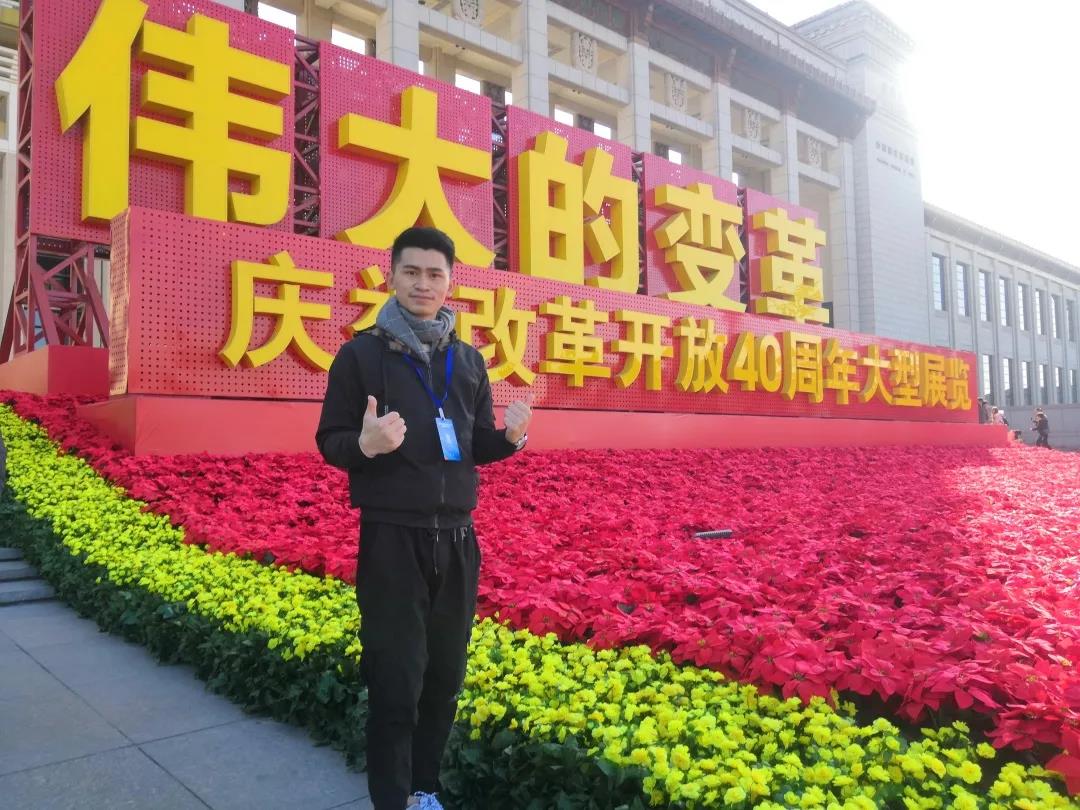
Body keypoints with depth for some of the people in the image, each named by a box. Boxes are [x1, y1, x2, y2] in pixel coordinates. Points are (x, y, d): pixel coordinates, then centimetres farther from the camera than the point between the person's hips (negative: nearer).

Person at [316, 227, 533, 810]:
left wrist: (510, 438, -9)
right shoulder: (362, 353, -2)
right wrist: (365, 444, -25)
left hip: (456, 537, 5)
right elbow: (329, 442, -3)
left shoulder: (468, 360, 10)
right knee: (397, 680, 2)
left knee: (446, 673, 13)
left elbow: (476, 448, 13)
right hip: (391, 538, -4)